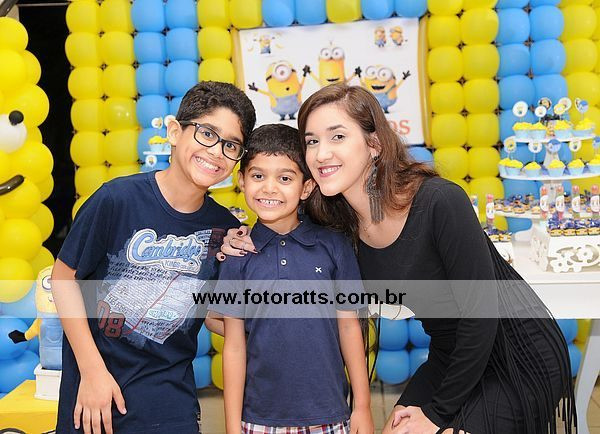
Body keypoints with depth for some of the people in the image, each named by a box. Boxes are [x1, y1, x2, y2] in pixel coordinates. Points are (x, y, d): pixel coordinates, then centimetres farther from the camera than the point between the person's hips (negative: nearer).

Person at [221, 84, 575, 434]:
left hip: (518, 356, -6)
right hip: (452, 357, 6)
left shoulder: (440, 202, -28)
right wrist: (252, 246, -12)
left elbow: (481, 314, -23)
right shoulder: (340, 222, -9)